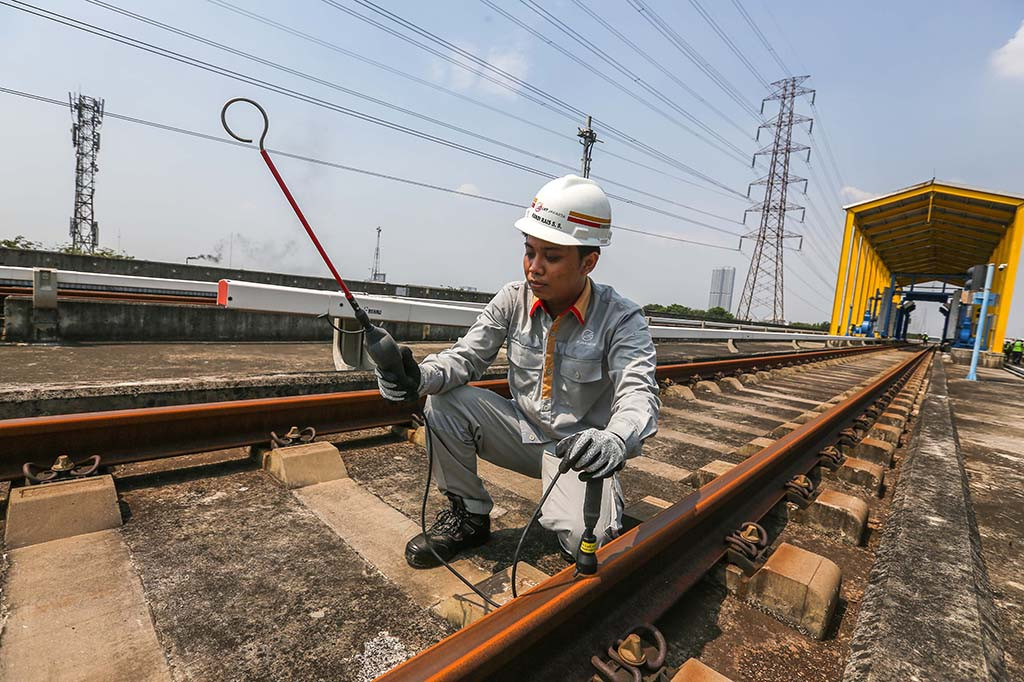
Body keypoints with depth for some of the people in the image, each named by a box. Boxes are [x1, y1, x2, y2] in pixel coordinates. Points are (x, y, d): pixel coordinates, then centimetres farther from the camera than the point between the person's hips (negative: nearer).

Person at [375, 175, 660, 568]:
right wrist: (420, 378, -31)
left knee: (584, 543, -27)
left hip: (580, 449, -3)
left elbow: (639, 393, -29)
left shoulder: (621, 320, -18)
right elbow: (466, 356, -7)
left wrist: (613, 442, -54)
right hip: (523, 431, 4)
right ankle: (469, 516, 2)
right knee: (445, 402, -17)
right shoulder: (513, 299, -7)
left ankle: (607, 498, 12)